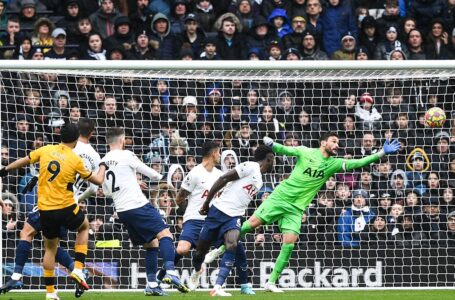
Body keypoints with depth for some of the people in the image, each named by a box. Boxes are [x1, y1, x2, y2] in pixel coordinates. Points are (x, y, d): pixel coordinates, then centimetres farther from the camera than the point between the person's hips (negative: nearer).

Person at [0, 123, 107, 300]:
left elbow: (23, 161, 13)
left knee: (50, 248, 20)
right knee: (84, 227, 29)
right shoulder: (75, 160, -7)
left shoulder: (46, 150, 2)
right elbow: (97, 180, 3)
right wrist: (103, 167, 25)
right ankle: (78, 270, 13)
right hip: (66, 208, -3)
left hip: (45, 210, 3)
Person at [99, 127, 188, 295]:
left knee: (150, 244, 14)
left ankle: (151, 285, 8)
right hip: (138, 205, -7)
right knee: (164, 234, -9)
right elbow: (147, 171, 3)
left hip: (121, 210, 7)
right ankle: (170, 272, -29)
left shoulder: (103, 162, 12)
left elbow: (106, 192, 21)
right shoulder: (126, 155, -6)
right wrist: (160, 177, 25)